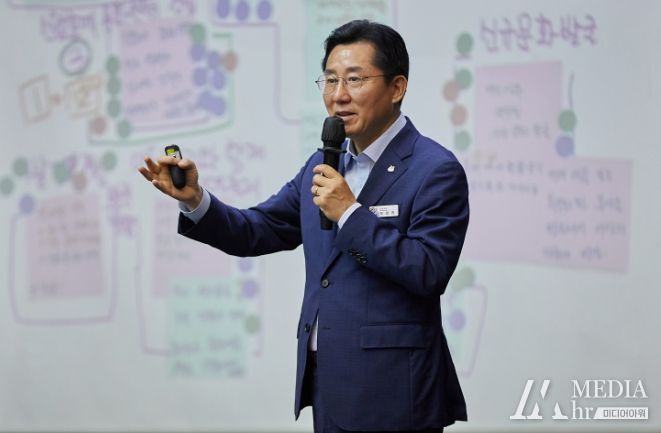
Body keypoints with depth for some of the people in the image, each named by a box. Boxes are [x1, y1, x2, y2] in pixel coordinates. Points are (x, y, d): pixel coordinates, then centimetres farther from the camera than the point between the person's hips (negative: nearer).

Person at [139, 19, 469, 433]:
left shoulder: (437, 170, -11)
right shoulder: (323, 164, 11)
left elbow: (430, 273, -18)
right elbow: (257, 231, 12)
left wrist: (350, 213, -21)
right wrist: (194, 198, -5)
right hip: (327, 383, 7)